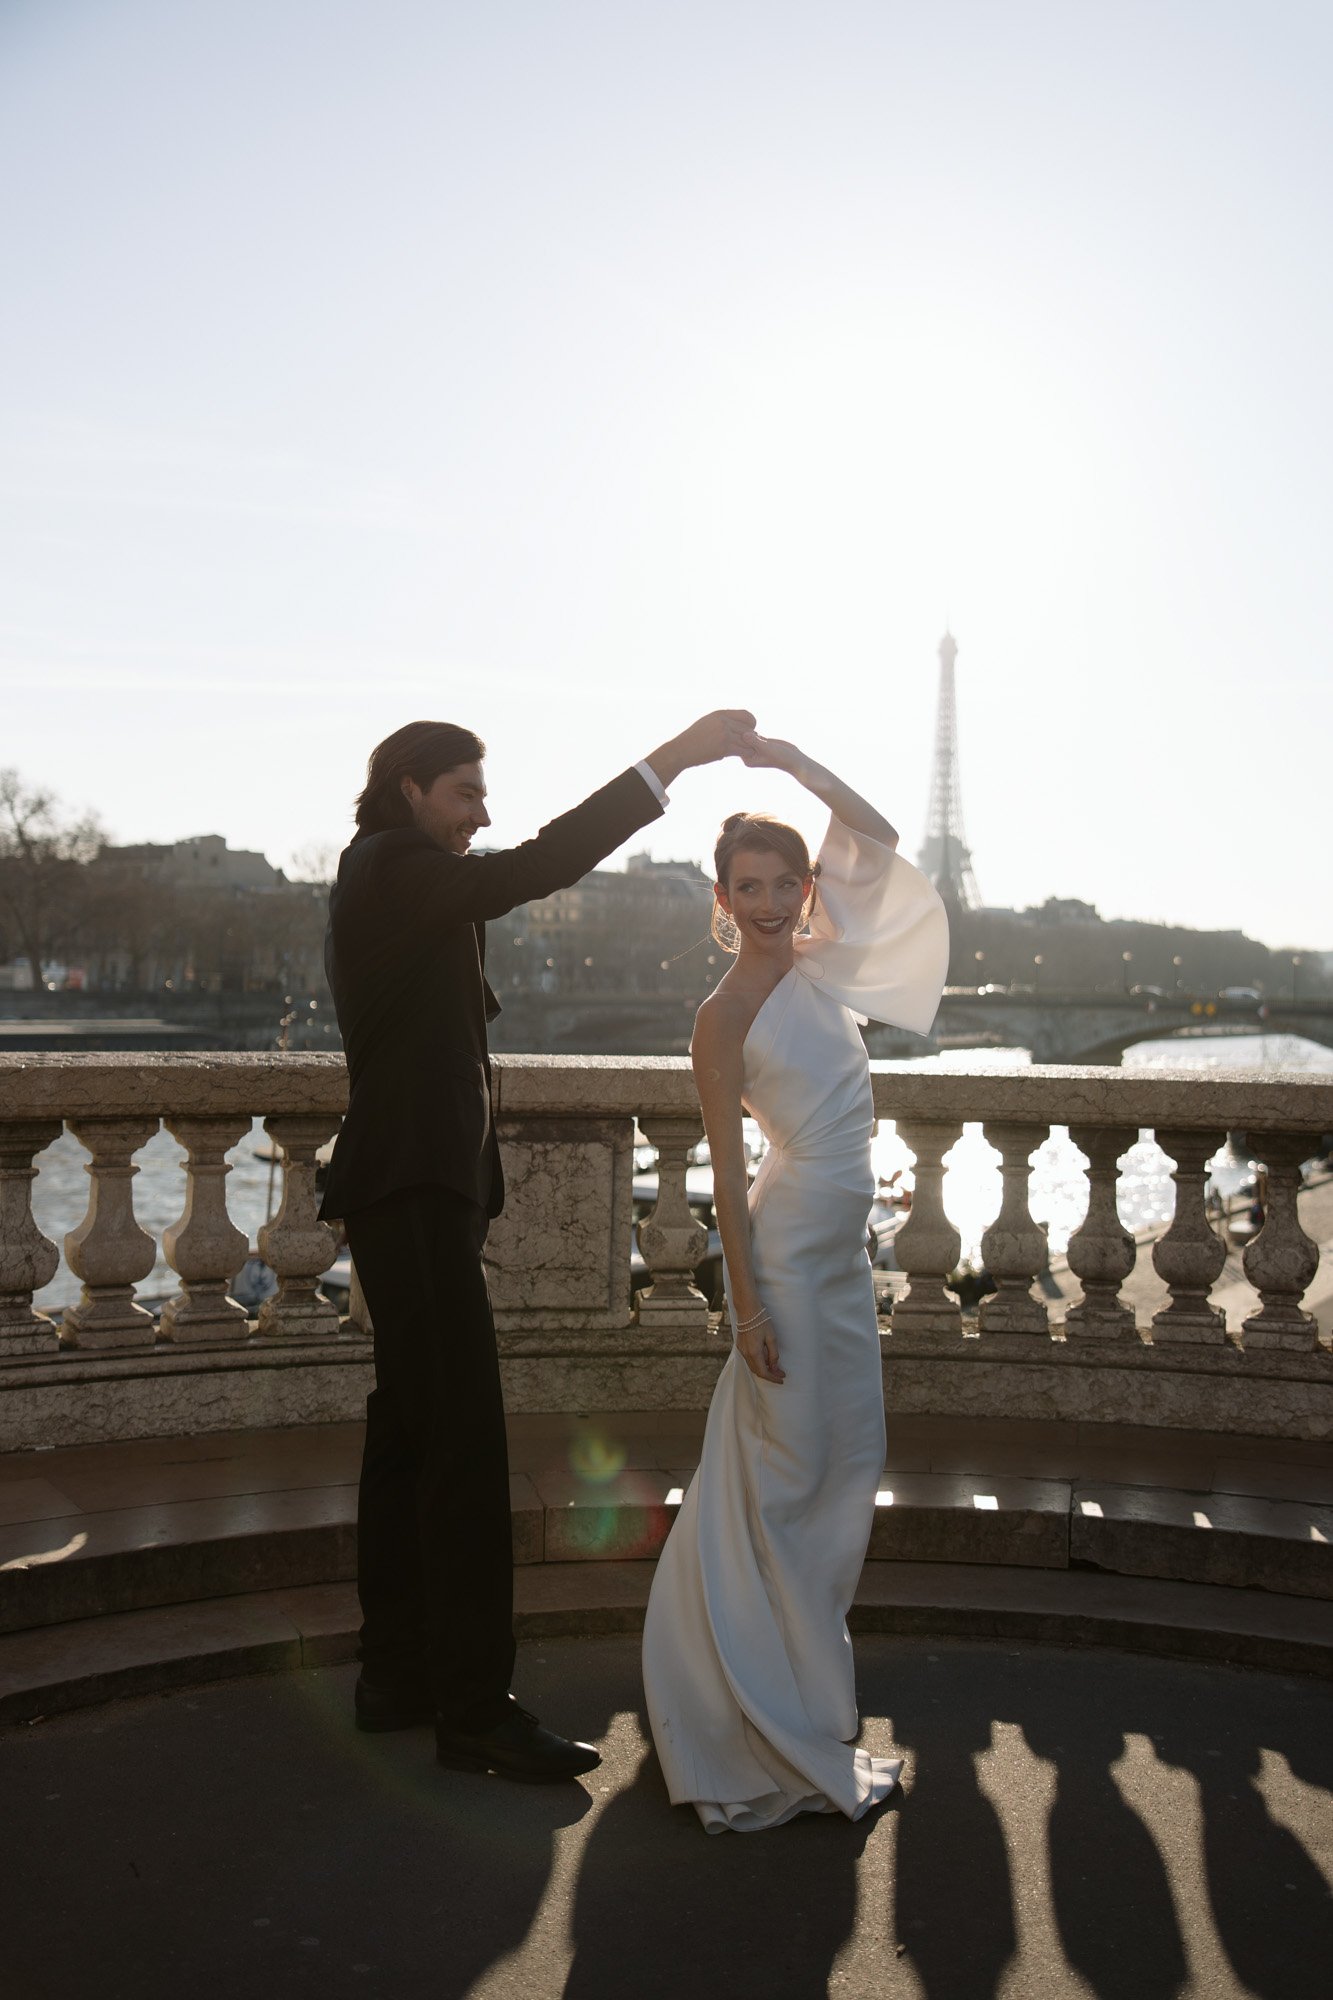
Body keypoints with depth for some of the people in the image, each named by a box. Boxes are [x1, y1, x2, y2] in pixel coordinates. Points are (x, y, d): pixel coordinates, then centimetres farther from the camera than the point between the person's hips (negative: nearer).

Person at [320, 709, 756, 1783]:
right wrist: (672, 760, -24)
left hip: (416, 1193, 11)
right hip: (417, 1195, -11)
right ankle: (475, 1706, -7)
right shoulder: (391, 869, -10)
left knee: (408, 1435, 13)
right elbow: (530, 869, -24)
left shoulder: (389, 881, 22)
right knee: (465, 1440, -11)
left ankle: (400, 1673, 21)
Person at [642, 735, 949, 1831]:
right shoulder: (725, 1015, -11)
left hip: (843, 1247, 8)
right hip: (788, 1243, -7)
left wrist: (792, 760, -2)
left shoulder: (819, 963, 7)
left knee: (844, 1463, 14)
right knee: (786, 1471, 1)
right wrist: (749, 1302, -15)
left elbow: (876, 840, 4)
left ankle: (793, 1688, 30)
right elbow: (726, 1169, -12)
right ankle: (781, 1737, 14)